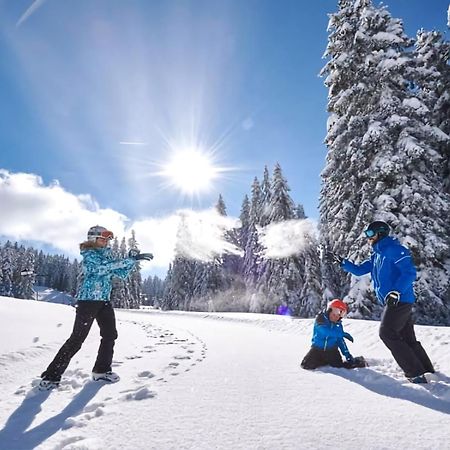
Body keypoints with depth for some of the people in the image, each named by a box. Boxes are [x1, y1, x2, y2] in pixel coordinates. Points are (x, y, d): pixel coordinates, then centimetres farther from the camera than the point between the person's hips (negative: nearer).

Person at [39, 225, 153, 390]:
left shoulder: (107, 255, 12)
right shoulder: (89, 255, -11)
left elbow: (122, 274, 10)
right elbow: (106, 266, -28)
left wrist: (133, 260, -5)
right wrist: (132, 259, -31)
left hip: (104, 301, 8)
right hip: (88, 300, -8)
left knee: (110, 335, 6)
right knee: (77, 339, -6)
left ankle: (101, 370, 21)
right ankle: (51, 376, 8)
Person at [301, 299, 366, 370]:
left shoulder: (338, 324, 0)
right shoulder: (320, 319, -16)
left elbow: (340, 341, 7)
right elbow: (325, 331, -35)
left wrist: (347, 355, -2)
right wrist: (343, 334, -33)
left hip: (331, 351, 2)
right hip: (317, 349, -2)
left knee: (339, 366, -16)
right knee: (306, 365, -13)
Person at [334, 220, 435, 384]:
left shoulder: (394, 249, -11)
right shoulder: (376, 255, 17)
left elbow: (410, 272, -19)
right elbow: (359, 270, 20)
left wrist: (397, 291, -27)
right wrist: (343, 263, 6)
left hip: (399, 300, -10)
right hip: (394, 302, 10)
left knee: (387, 333, -8)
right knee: (408, 338, 14)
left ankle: (415, 373, -2)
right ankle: (428, 371, 24)